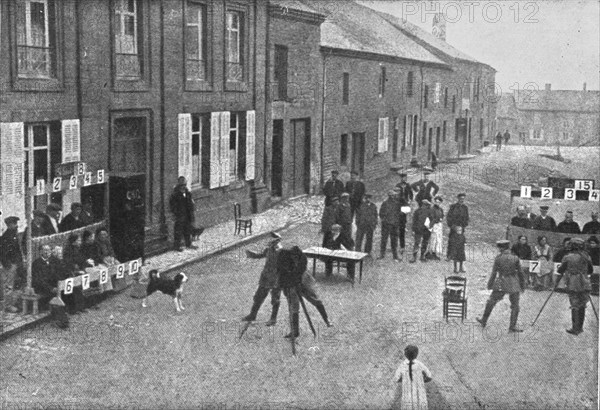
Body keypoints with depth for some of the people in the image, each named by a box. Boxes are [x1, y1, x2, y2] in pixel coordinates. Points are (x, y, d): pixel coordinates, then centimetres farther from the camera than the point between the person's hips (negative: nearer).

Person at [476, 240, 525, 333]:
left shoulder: (498, 258, -6)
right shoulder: (515, 258, -4)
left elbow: (494, 273, -3)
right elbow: (520, 273, 2)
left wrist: (490, 285, 8)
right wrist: (523, 285, 12)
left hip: (501, 284, 0)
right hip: (514, 284, 0)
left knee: (491, 301, 15)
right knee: (515, 306, 10)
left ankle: (484, 320, 24)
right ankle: (512, 326, 8)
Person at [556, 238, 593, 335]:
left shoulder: (568, 258, -8)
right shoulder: (587, 257, 3)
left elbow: (560, 271, -3)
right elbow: (590, 271, 13)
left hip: (573, 285, -3)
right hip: (585, 285, 3)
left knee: (575, 307, 2)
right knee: (582, 306, 12)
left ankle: (575, 329, 3)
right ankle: (580, 328, 21)